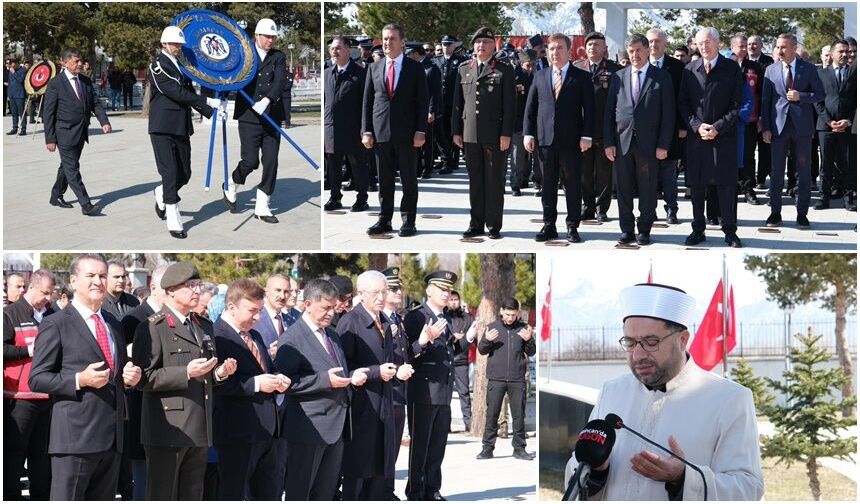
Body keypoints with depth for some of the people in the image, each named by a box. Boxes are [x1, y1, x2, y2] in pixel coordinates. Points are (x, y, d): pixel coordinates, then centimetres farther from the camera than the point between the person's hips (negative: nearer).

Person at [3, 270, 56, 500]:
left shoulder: (52, 316, 14)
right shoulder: (10, 314, -3)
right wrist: (29, 351, -14)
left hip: (48, 395, 6)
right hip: (19, 397, -6)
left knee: (43, 453, 12)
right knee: (14, 451, -3)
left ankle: (42, 496, 20)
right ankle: (10, 497, 3)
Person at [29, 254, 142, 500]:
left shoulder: (114, 325, 20)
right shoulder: (55, 325, -3)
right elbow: (37, 379, -6)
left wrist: (131, 376, 6)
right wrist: (79, 380, -19)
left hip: (112, 435, 7)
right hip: (75, 435, -7)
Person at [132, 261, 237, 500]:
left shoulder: (204, 326, 18)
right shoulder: (152, 328, -6)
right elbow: (143, 378, -13)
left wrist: (220, 373, 4)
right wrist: (186, 373, -21)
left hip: (199, 431, 7)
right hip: (167, 430, -7)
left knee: (192, 497, 11)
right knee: (161, 498, -3)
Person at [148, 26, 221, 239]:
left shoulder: (181, 66, 16)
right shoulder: (158, 66, -9)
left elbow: (189, 94, 18)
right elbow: (176, 92, -19)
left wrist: (211, 112, 4)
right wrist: (208, 101, -20)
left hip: (181, 128, 7)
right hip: (163, 128, -7)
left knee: (184, 174, 8)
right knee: (170, 173, -8)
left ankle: (161, 194, 37)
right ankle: (174, 222, -3)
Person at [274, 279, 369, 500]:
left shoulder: (333, 336, 17)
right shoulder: (291, 339, -11)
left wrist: (352, 376, 5)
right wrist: (324, 380, -23)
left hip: (336, 426, 8)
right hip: (308, 429, -8)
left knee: (326, 491, 12)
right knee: (298, 491, -1)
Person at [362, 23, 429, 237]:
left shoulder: (415, 68, 4)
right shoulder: (374, 68, 11)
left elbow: (422, 101, 0)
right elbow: (367, 101, 10)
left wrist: (420, 131, -8)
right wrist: (366, 131, 2)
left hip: (406, 133, -2)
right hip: (381, 133, 2)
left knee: (408, 180, 2)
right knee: (384, 180, 6)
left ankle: (408, 221, 7)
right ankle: (384, 220, 12)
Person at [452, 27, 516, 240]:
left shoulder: (504, 70, 2)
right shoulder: (463, 69, 12)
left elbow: (510, 104, -3)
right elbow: (457, 102, 13)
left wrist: (506, 134, -9)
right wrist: (456, 131, 7)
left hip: (495, 136, -3)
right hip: (470, 135, 3)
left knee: (494, 182, 1)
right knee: (475, 181, 7)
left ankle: (494, 226, 7)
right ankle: (476, 224, 13)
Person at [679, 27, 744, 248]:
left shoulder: (731, 69, 1)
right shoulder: (690, 70, 8)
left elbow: (737, 104, -3)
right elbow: (683, 103, 7)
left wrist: (718, 127, -12)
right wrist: (696, 126, -8)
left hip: (724, 136, -2)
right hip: (696, 135, 2)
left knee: (726, 185, 0)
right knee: (696, 184, 6)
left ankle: (730, 231, 7)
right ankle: (698, 230, 15)